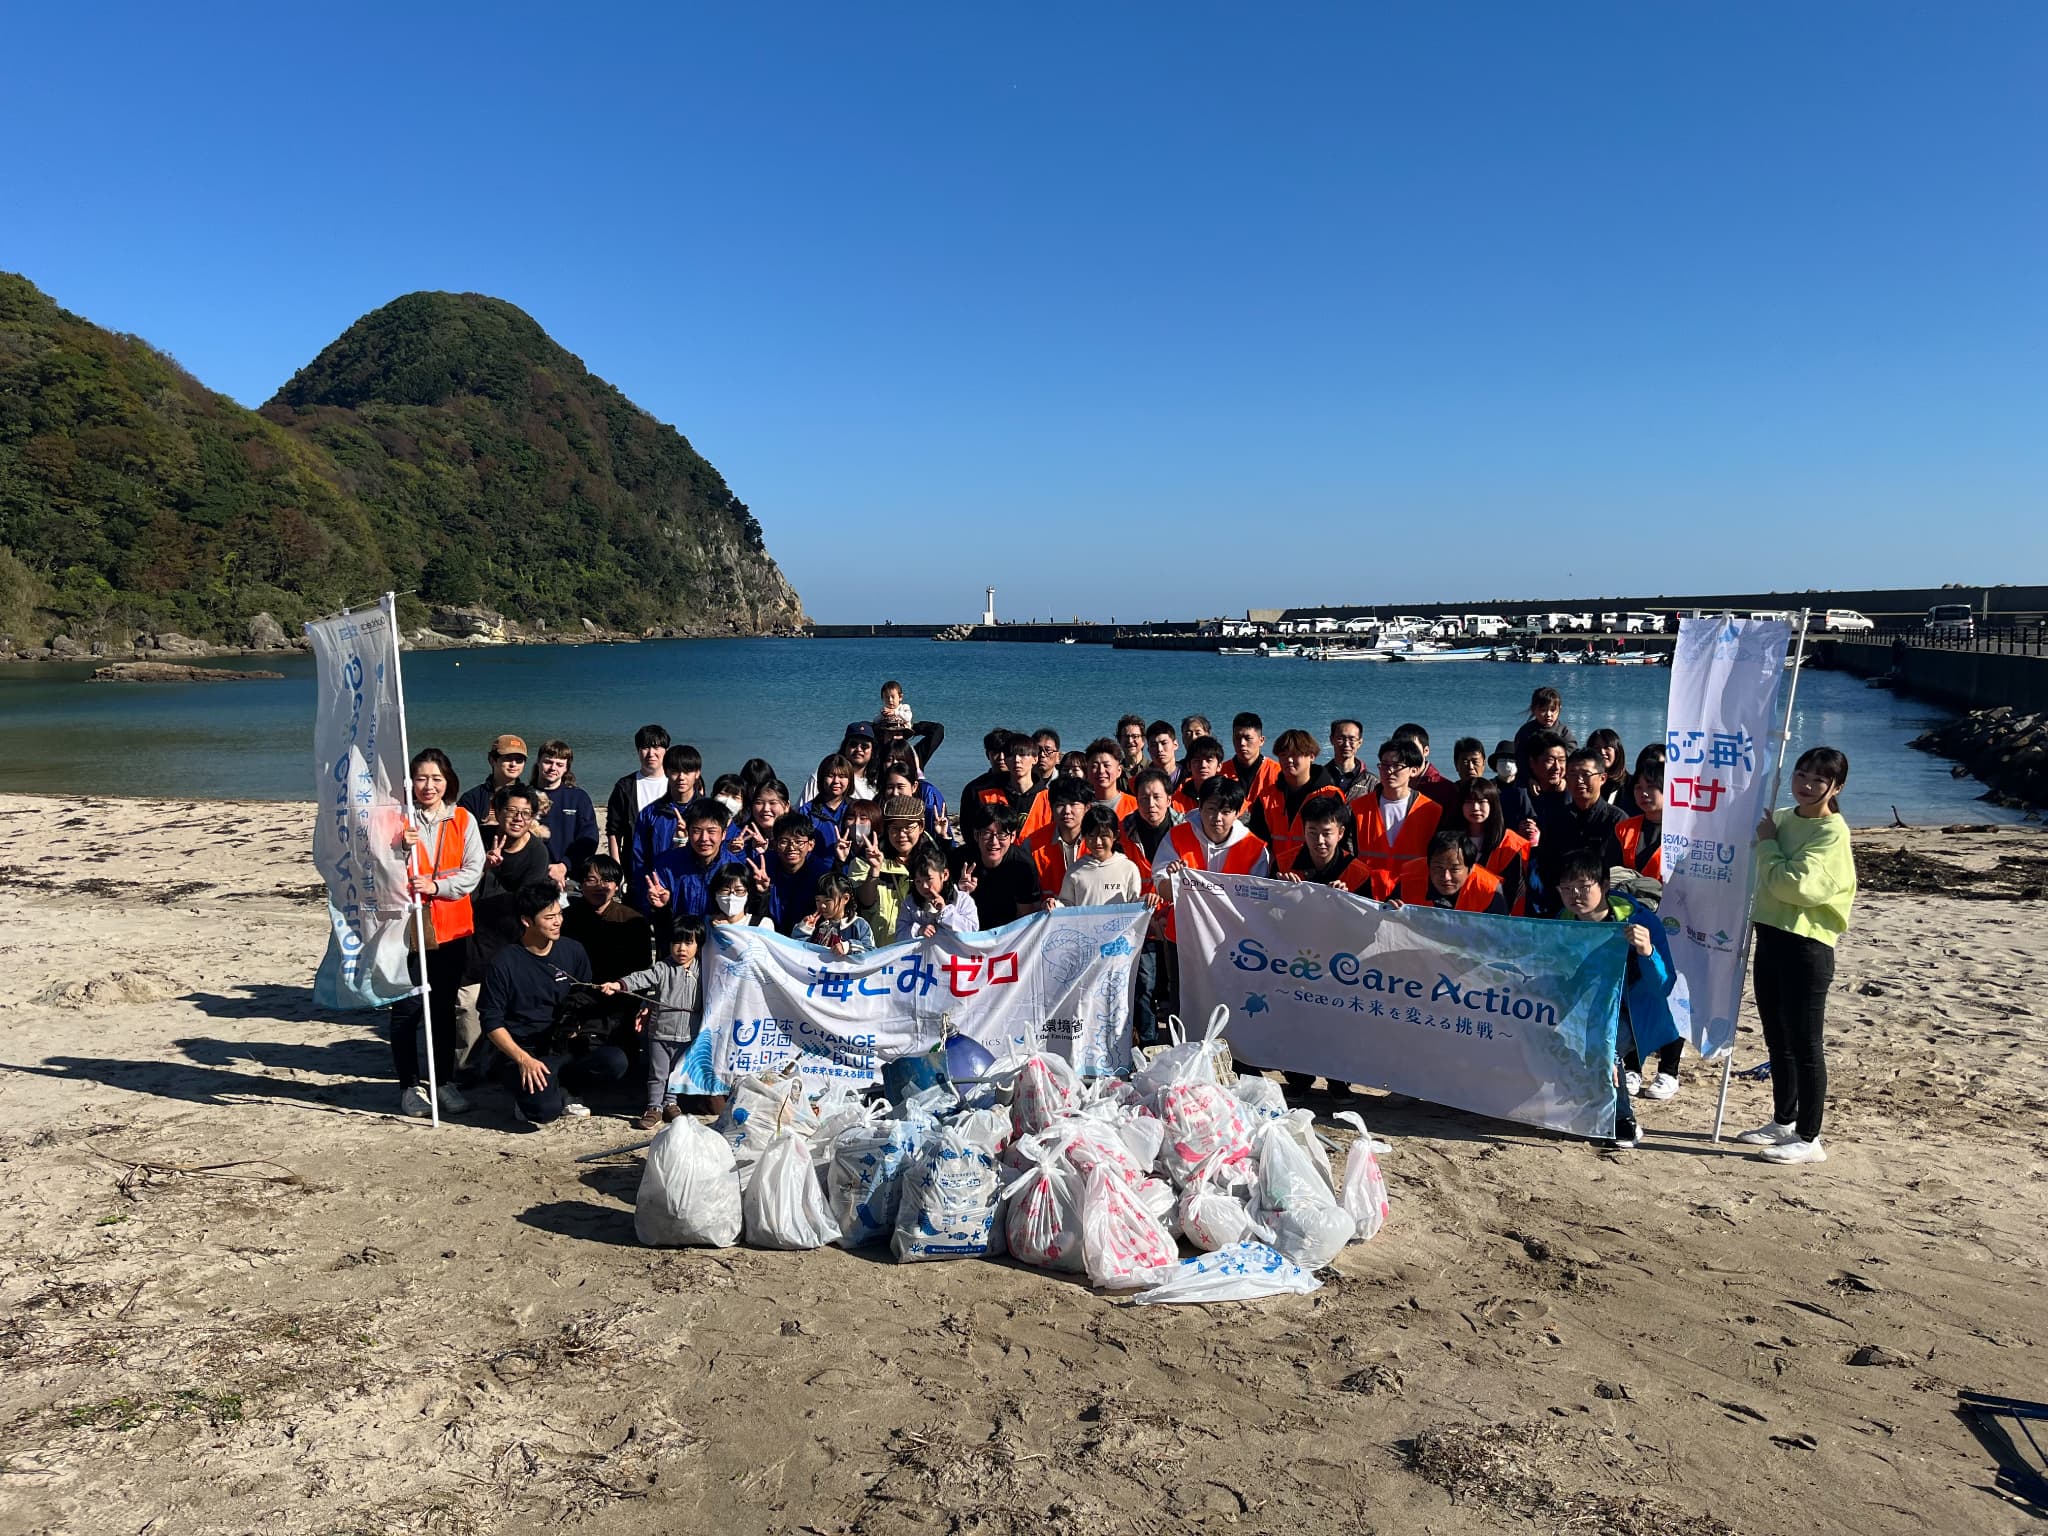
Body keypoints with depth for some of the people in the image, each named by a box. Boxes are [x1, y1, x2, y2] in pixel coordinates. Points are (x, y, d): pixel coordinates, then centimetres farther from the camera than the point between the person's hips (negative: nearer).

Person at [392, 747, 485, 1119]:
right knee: (407, 1009, 1)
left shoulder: (463, 820, 5)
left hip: (451, 927, 2)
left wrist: (436, 885, -15)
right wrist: (401, 848, -21)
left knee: (444, 1008, 9)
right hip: (406, 926, -2)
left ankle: (446, 1082, 19)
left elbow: (474, 871, 0)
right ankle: (409, 1085, 12)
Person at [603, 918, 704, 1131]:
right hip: (660, 1033, -3)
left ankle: (670, 1103, 30)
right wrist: (618, 985, -40)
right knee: (658, 1074, 5)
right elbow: (642, 978, -25)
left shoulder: (700, 972, 2)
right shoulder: (662, 969, -9)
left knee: (676, 1073, 15)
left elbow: (705, 1000, 14)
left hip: (687, 1035, 3)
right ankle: (654, 1107, 16)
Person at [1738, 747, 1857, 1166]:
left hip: (1807, 948, -8)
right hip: (1771, 940, 8)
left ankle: (1809, 1139, 8)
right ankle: (1783, 1122, 31)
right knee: (1778, 1041, 17)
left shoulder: (1832, 832, -14)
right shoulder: (1781, 819, 11)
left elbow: (1796, 885, -24)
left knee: (1804, 1046, -1)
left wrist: (1767, 844, -13)